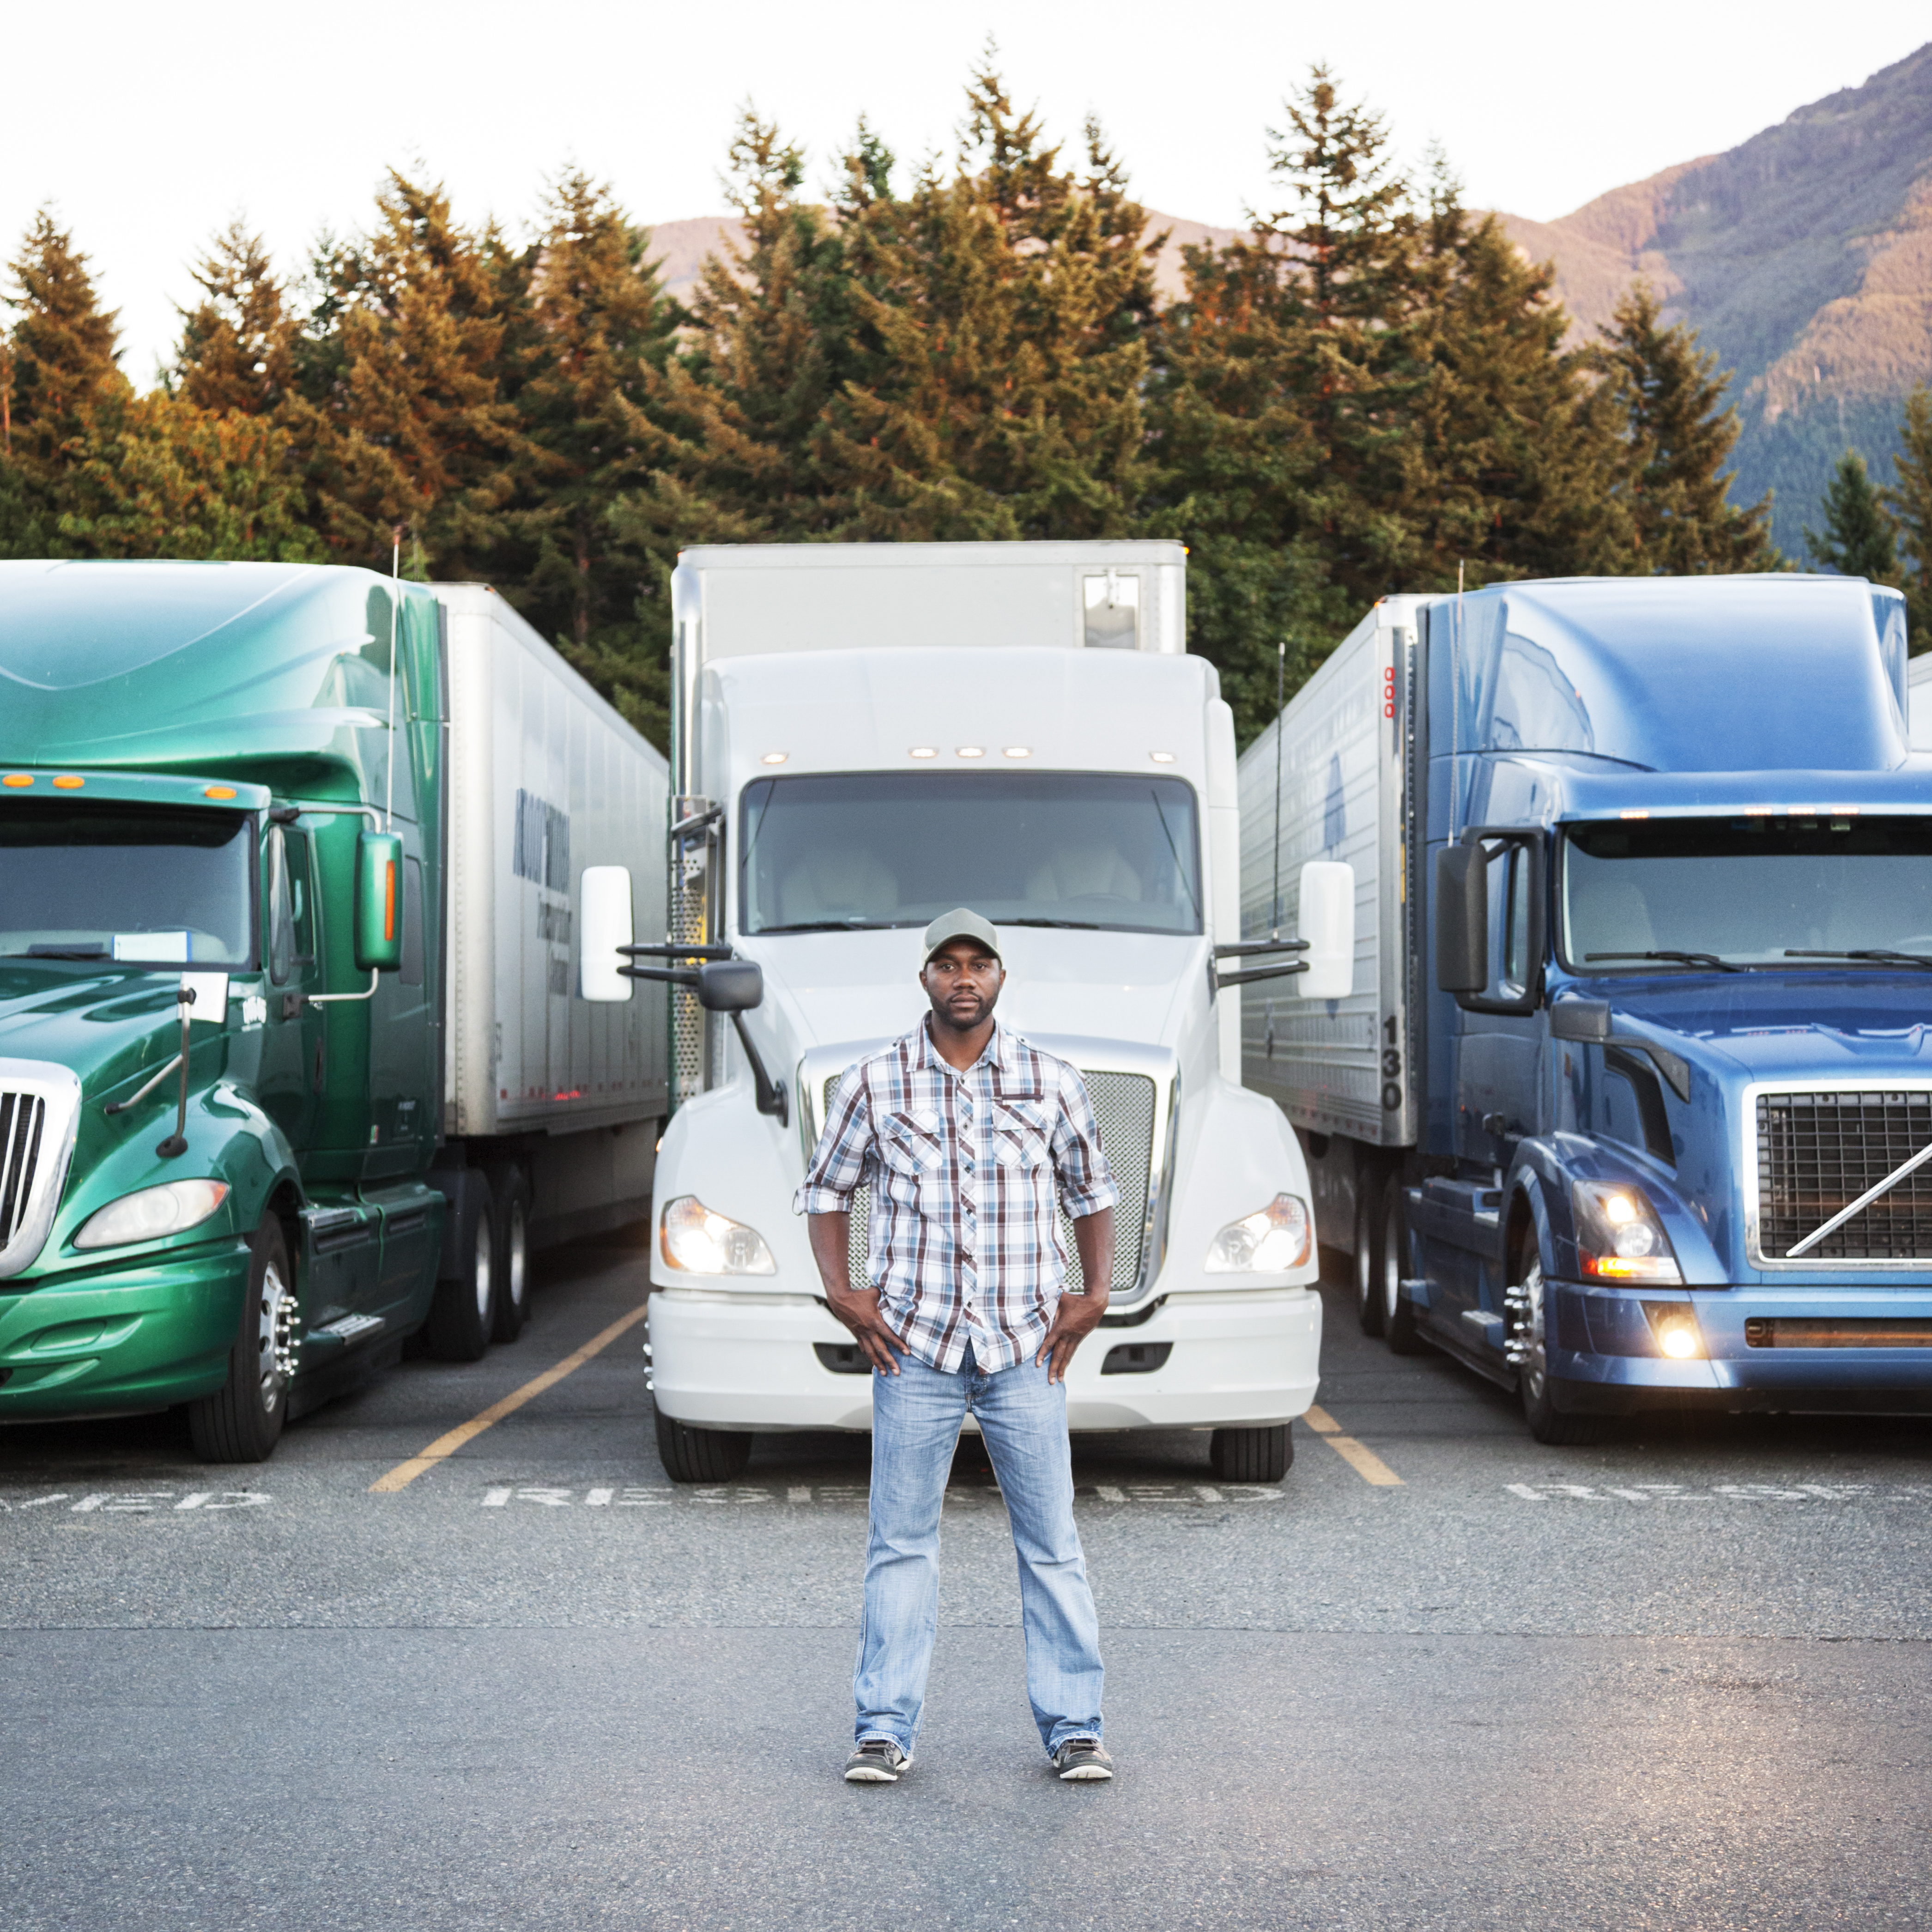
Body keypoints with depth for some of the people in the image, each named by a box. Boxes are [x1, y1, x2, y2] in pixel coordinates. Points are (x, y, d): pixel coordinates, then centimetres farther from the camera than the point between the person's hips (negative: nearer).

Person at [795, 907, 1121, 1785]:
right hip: (914, 1345, 0)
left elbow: (1092, 1193, 17)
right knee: (901, 1539, 3)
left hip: (1026, 1347, 1)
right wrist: (840, 1290, 0)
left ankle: (1074, 1728, 10)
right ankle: (884, 1729, 9)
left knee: (1051, 1539, 2)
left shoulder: (1051, 1083, 5)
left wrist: (1095, 1292, 5)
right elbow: (825, 1191, 13)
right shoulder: (874, 1082, 3)